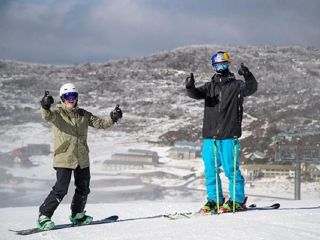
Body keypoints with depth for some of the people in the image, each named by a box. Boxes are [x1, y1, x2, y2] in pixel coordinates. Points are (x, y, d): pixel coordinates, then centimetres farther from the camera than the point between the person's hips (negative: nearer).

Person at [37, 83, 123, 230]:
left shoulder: (83, 115, 11)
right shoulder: (58, 113, -4)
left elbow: (99, 123, 7)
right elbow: (47, 116, -25)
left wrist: (112, 118, -11)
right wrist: (45, 107, -48)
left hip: (82, 159, 6)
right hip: (64, 158, -6)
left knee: (83, 189, 16)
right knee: (60, 189, -13)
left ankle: (77, 215, 37)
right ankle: (43, 217, -3)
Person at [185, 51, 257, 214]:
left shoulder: (236, 85, 4)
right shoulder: (210, 86, 15)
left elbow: (251, 88, -14)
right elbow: (196, 94, 0)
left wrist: (248, 77, -35)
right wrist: (190, 87, -23)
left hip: (229, 135, -4)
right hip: (210, 136, 4)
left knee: (231, 169, -4)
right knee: (210, 170, 7)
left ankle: (238, 201, 5)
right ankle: (214, 200, 16)